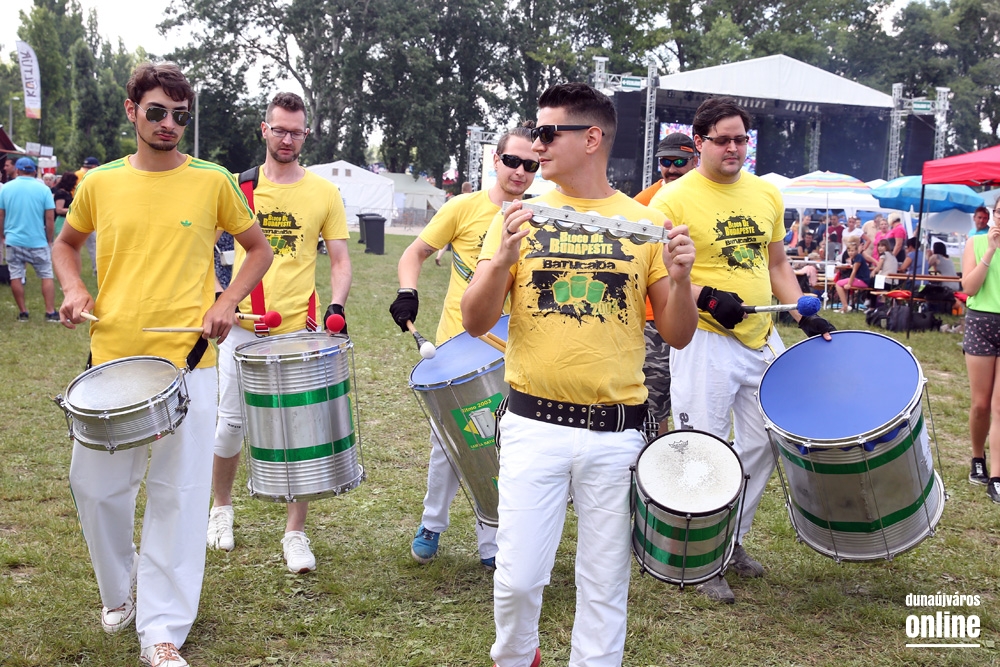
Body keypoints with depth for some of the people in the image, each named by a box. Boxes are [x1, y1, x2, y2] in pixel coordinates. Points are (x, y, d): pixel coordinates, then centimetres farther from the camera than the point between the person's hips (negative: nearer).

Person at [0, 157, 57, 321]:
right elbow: (50, 219, -5)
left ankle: (23, 313, 13)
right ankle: (50, 313, 1)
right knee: (47, 276, 6)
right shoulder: (43, 189, -5)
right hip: (37, 241, -1)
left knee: (16, 277, 9)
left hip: (13, 241, 1)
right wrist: (49, 240, 6)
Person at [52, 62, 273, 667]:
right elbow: (67, 243, 23)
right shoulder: (99, 183, 6)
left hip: (187, 359, -2)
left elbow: (260, 248, 11)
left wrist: (227, 303, -3)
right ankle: (120, 591, 36)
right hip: (112, 357, 3)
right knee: (95, 485, 9)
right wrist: (74, 290, 3)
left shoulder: (212, 181, 0)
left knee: (178, 494, 0)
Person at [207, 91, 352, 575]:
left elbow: (340, 261, 6)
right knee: (231, 423, 7)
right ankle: (221, 507, 32)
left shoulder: (323, 192, 4)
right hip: (243, 327, 1)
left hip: (300, 330, -1)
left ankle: (296, 533, 12)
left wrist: (336, 307, -11)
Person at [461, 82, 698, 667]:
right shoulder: (522, 218, 2)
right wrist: (502, 259, -19)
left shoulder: (647, 224, 2)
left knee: (605, 582, 10)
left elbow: (677, 336, 3)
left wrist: (680, 279, -15)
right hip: (535, 425, 0)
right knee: (518, 578, 3)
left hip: (616, 431, 0)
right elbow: (475, 322, -2)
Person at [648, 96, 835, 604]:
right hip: (705, 343, -6)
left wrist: (805, 316, 8)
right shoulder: (673, 200, -8)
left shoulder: (767, 195, 11)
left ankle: (734, 538, 31)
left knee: (762, 446, 13)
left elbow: (777, 264, 19)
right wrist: (704, 296, -23)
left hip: (761, 340, 7)